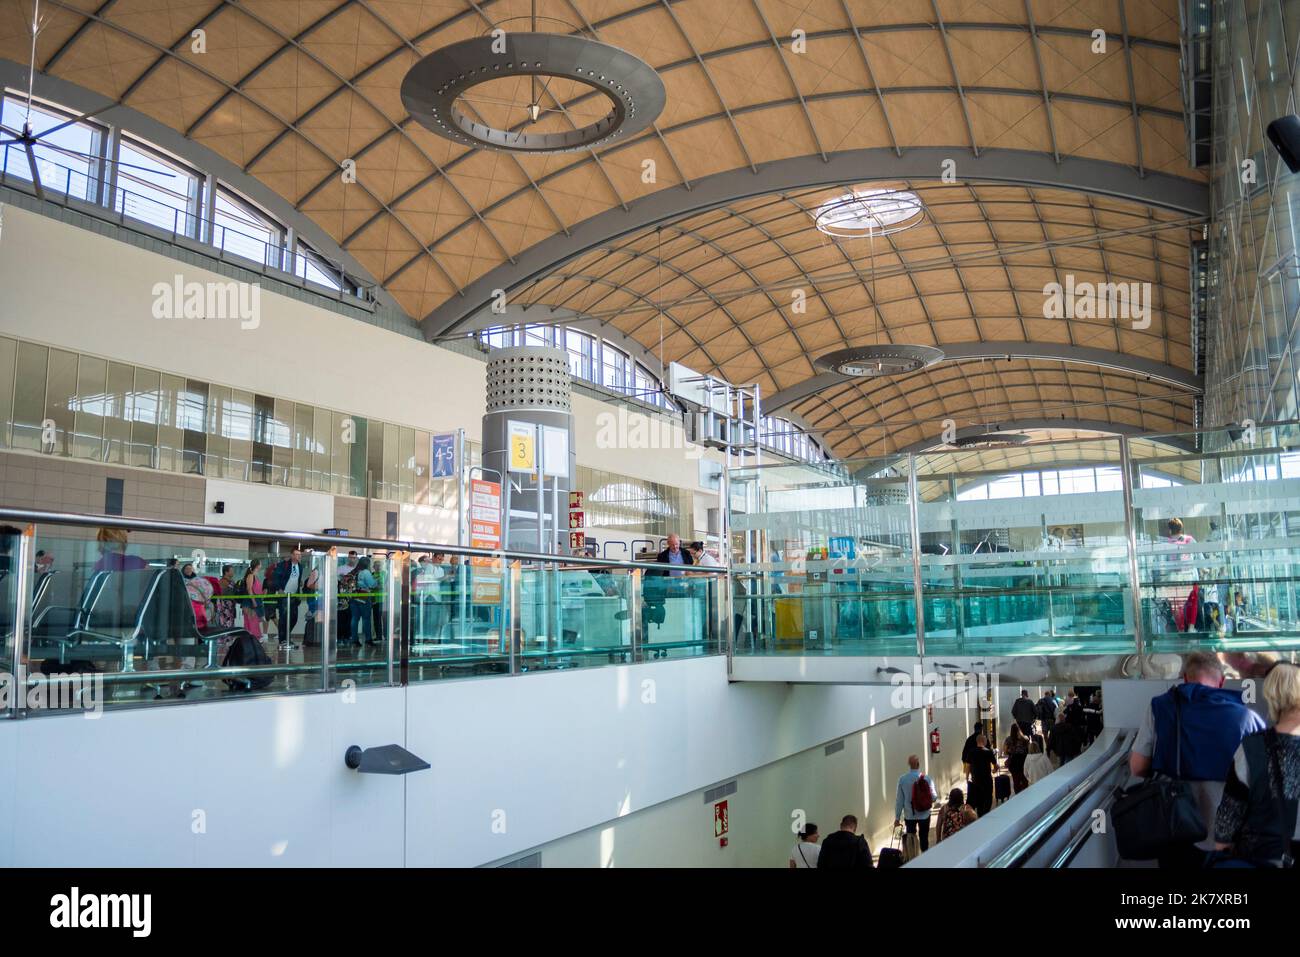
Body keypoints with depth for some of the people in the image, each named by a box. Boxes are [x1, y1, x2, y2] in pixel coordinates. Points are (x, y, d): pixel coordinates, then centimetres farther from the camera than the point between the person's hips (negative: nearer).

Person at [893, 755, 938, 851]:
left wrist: (897, 818, 1)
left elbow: (899, 800, -7)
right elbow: (933, 797, -9)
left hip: (909, 815, 0)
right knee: (924, 839, 14)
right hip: (924, 814, 0)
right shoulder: (927, 778, -13)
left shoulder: (902, 779, -12)